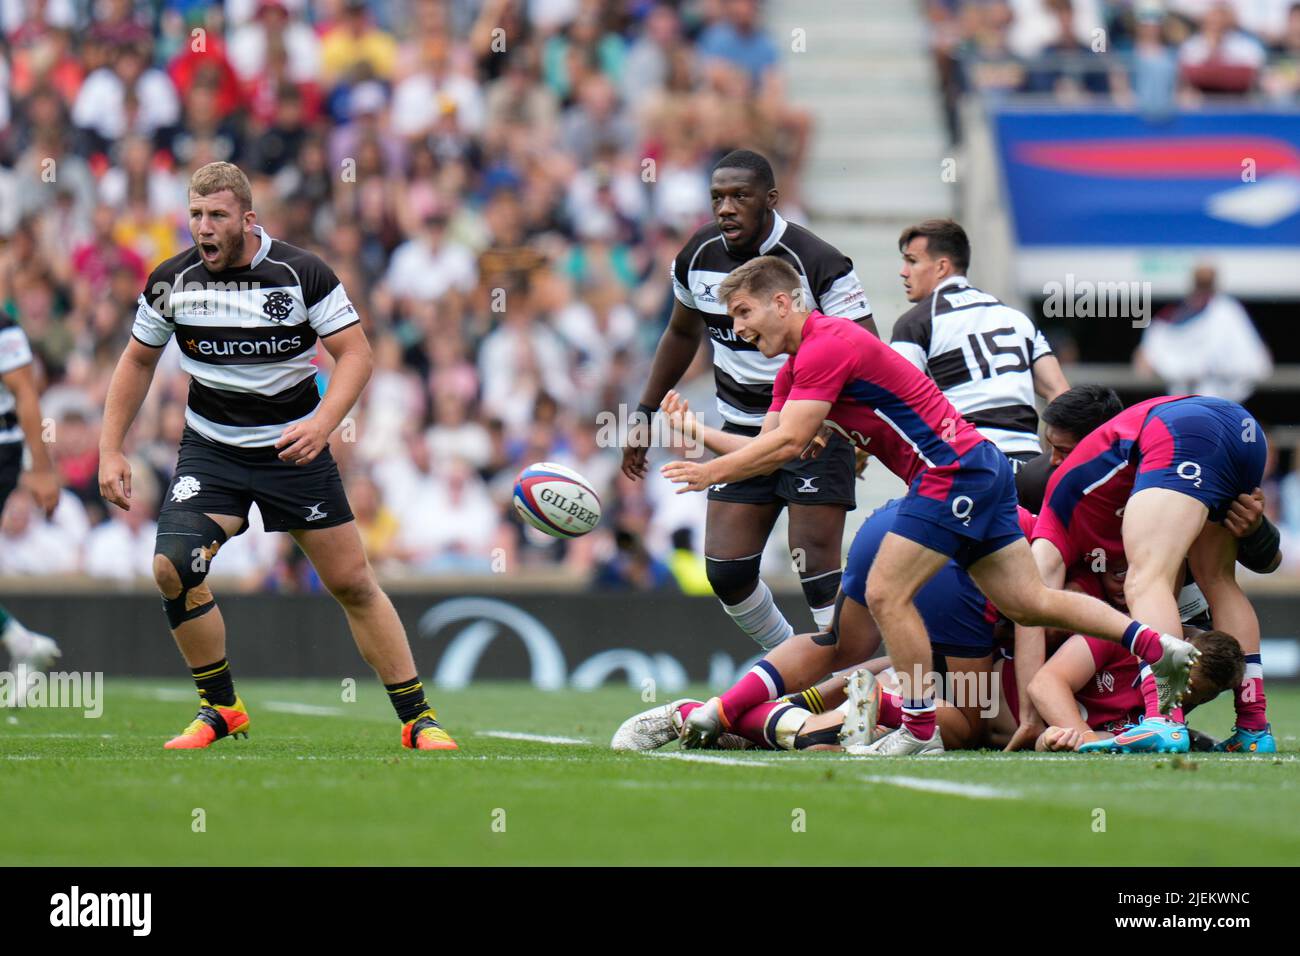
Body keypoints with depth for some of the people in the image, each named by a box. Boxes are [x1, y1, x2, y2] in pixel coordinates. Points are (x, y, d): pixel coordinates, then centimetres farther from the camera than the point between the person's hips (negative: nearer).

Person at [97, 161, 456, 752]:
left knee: (352, 583, -1)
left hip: (293, 446, -2)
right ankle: (220, 708, 1)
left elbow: (355, 353, -11)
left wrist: (322, 423, -27)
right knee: (172, 566, -19)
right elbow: (138, 360, 9)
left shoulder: (302, 275, -13)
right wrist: (111, 450, 4)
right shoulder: (172, 282, -5)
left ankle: (417, 719, 10)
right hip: (209, 448, 2)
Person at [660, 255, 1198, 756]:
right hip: (980, 468, 10)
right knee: (1027, 603, 9)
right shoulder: (795, 366, 16)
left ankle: (920, 730, -3)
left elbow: (788, 443, -21)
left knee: (886, 594, -10)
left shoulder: (826, 346, -16)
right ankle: (1157, 645, 7)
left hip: (954, 466, -10)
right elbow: (767, 446, 16)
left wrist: (712, 473, -15)